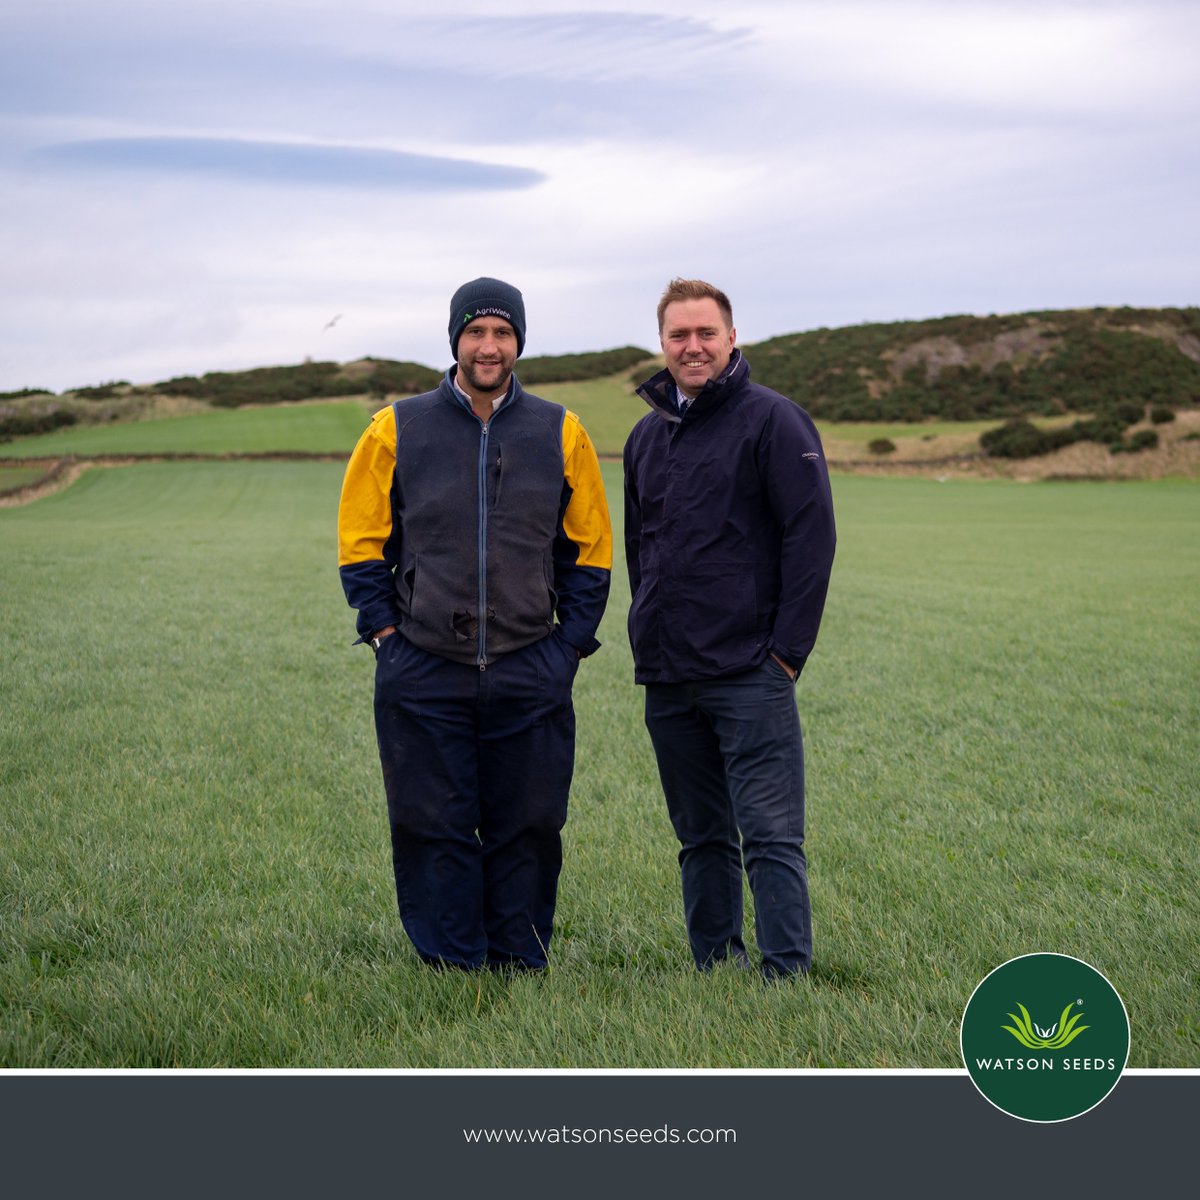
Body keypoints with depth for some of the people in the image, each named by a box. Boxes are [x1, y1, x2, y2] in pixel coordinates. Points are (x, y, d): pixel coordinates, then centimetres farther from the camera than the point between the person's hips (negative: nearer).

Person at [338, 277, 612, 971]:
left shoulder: (561, 434, 5)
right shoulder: (398, 431, 2)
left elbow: (590, 549, 11)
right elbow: (361, 541, 7)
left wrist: (571, 641, 4)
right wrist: (385, 631, -1)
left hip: (532, 676, 1)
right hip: (424, 674, -1)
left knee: (529, 829, 5)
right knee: (434, 831, 2)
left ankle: (521, 967, 18)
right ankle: (450, 970, 13)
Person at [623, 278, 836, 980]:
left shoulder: (772, 420, -5)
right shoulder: (648, 435, 15)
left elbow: (812, 534, -10)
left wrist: (789, 648, -13)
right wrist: (651, 636, 15)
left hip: (750, 675, -7)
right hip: (667, 679, 7)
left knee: (771, 836, -7)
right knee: (701, 838, 13)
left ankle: (787, 975, -4)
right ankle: (715, 968, 21)